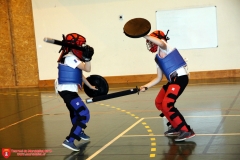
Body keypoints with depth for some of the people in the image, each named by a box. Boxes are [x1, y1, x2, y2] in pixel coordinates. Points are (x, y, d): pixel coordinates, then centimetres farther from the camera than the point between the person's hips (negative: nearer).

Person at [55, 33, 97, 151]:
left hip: (68, 90, 11)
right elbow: (87, 69, -24)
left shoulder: (72, 57, 12)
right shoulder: (70, 58, -19)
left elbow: (80, 74, 19)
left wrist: (90, 86, 23)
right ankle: (69, 141, -17)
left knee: (75, 111, 31)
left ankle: (79, 132, 54)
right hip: (67, 91, -11)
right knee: (84, 115, -15)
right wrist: (87, 57, -36)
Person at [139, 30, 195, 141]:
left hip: (180, 78, -10)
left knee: (167, 105, -18)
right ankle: (176, 127, 26)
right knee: (159, 103, 18)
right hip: (173, 80, 10)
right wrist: (146, 87, 19)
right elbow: (158, 78, 25)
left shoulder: (165, 48, -2)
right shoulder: (158, 58, 23)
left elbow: (160, 42, -30)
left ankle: (187, 131, -15)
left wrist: (144, 36, -32)